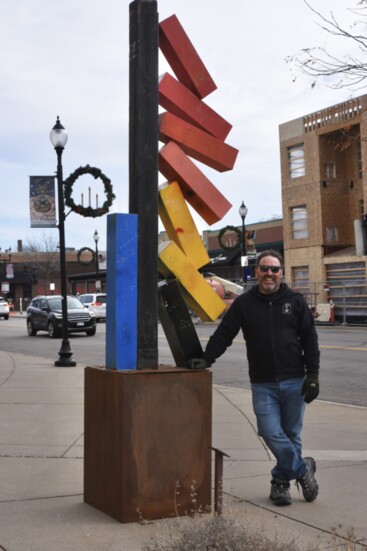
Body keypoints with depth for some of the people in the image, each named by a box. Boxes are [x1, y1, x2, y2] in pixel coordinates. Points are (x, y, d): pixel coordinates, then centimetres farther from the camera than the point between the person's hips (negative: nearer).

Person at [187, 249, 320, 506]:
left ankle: (281, 480, 25)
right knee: (271, 433, -11)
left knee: (291, 435, 7)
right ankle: (303, 468, 10)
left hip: (294, 382, 1)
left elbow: (310, 340, 5)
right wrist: (206, 359, -9)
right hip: (262, 384, 0)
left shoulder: (295, 301, 5)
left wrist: (312, 374, -2)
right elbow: (223, 334, 5)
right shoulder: (244, 303, 4)